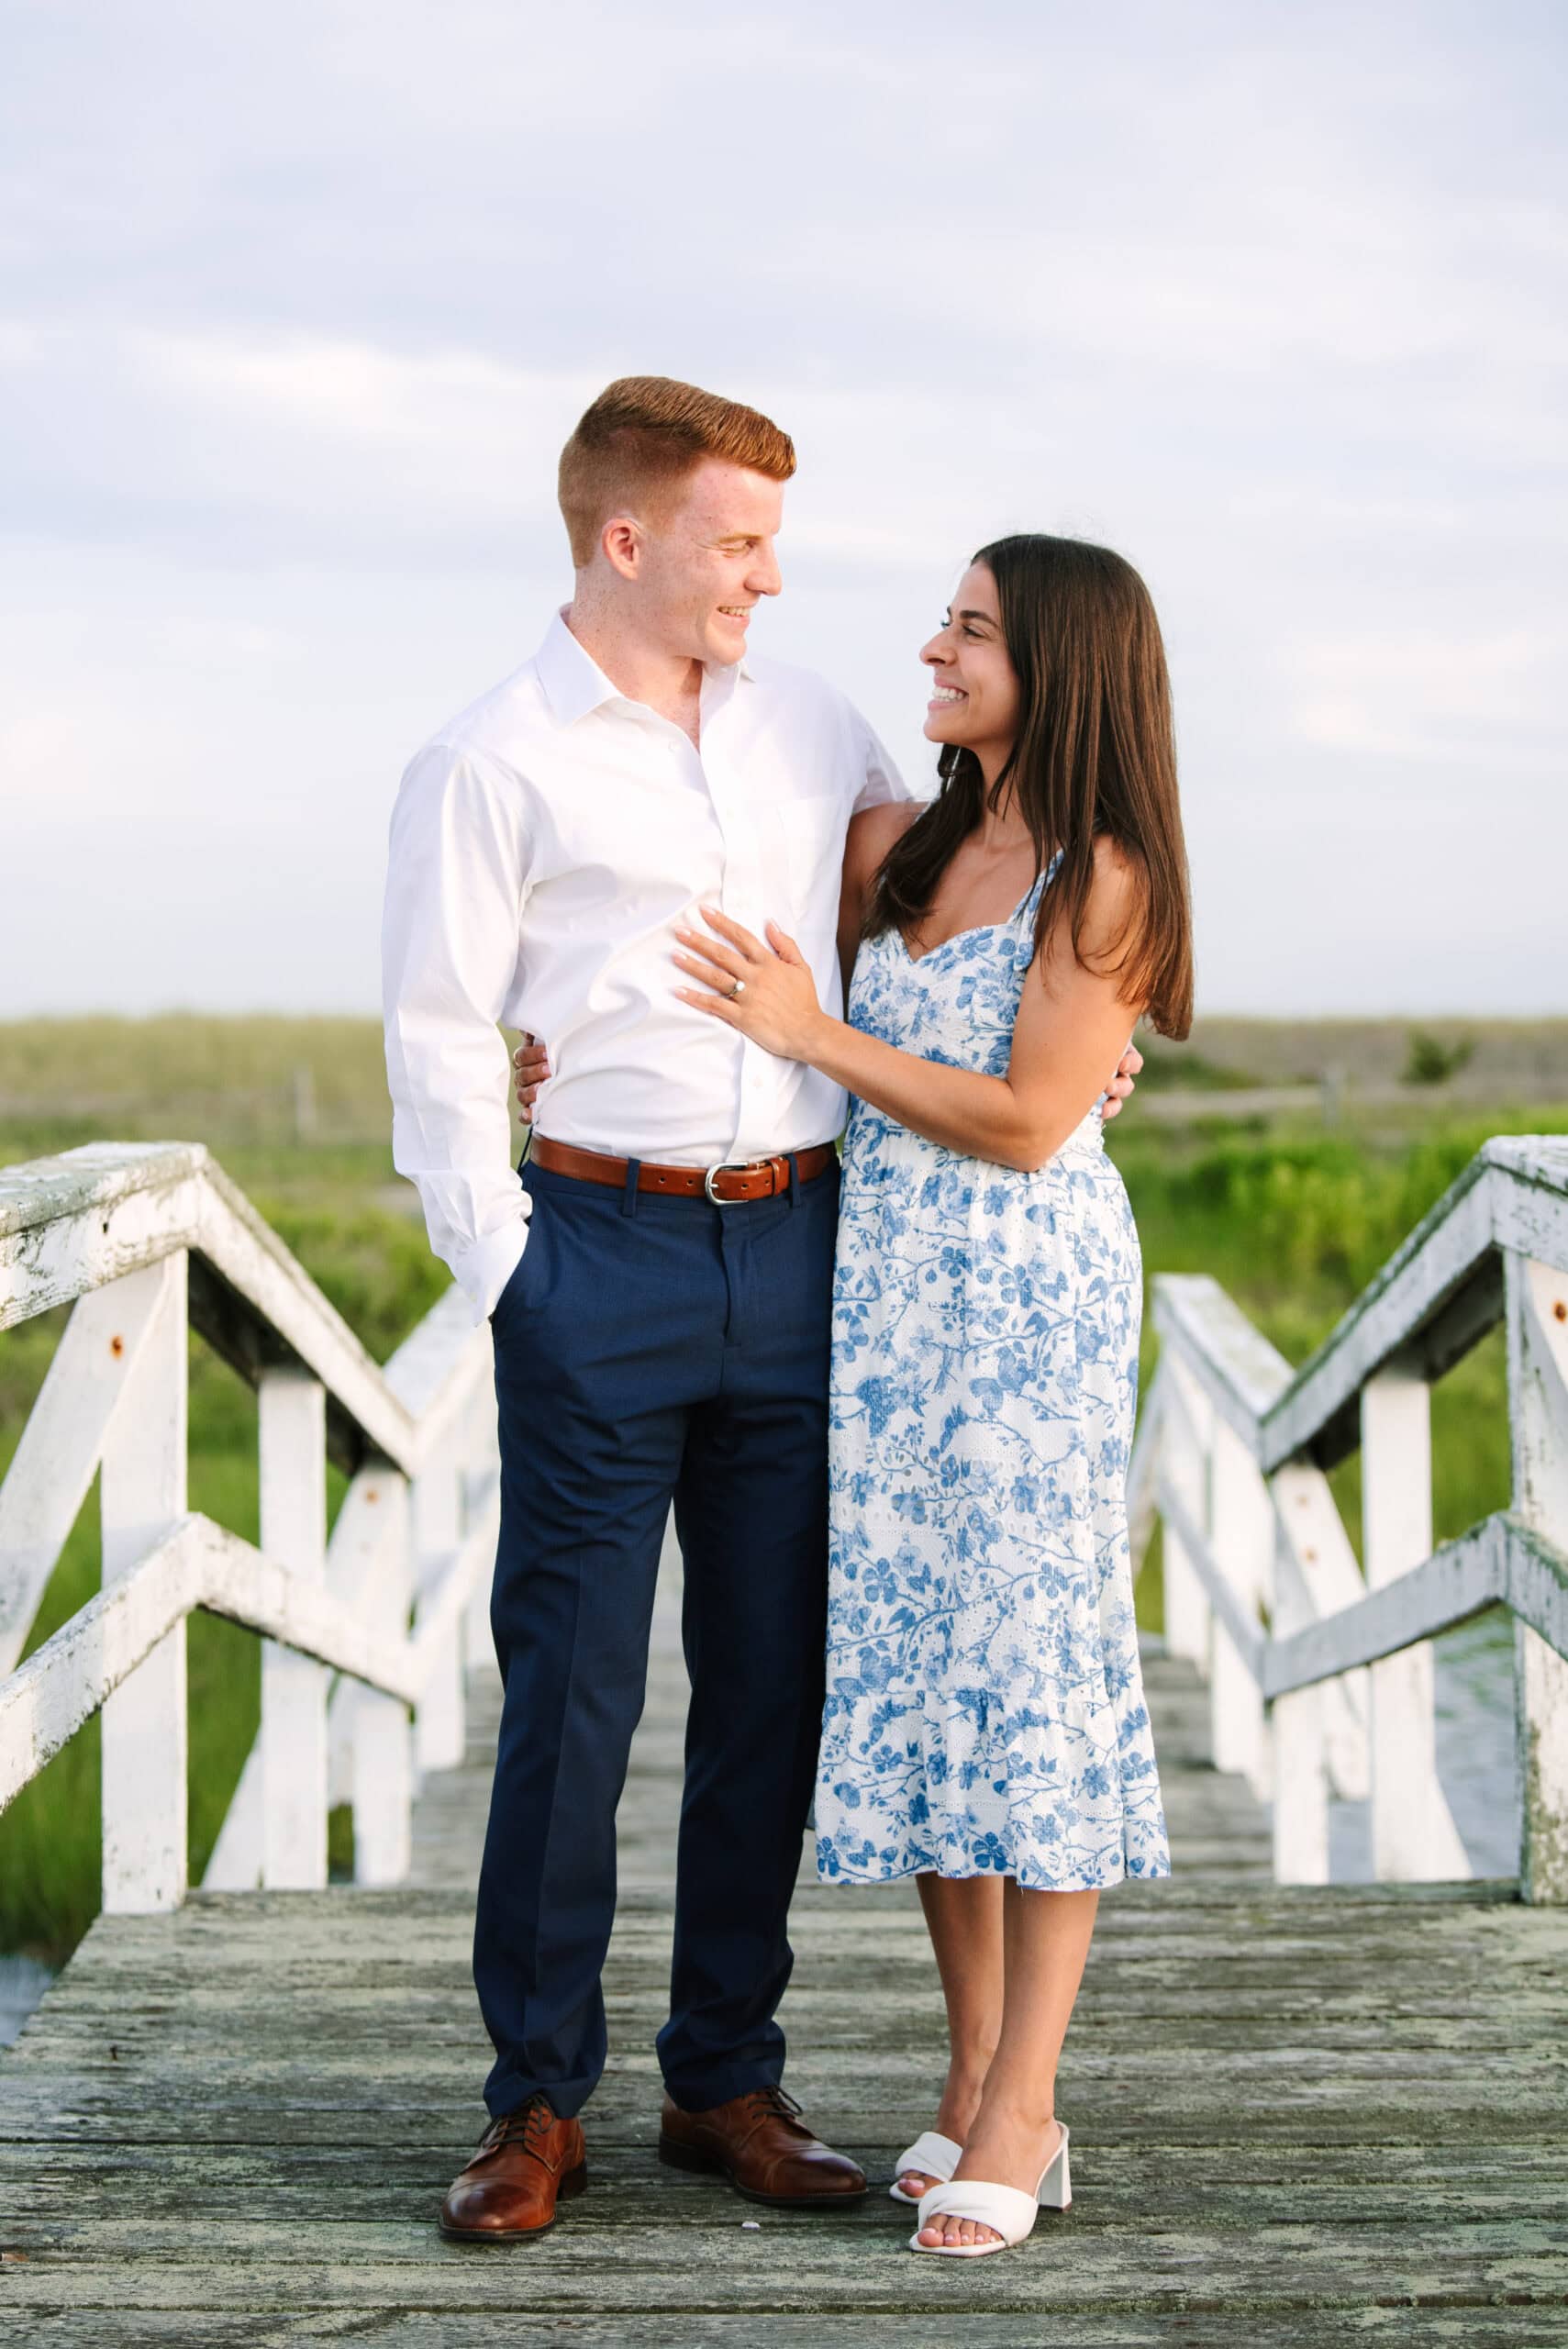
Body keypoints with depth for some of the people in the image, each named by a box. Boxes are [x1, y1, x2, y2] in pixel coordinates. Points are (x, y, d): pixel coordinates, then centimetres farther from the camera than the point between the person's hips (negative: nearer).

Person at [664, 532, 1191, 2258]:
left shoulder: (1108, 879, -8)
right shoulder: (900, 847, 11)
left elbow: (1024, 1124, -13)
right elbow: (726, 912, 28)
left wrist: (814, 1034, -10)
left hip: (1027, 1295, -7)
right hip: (879, 1284, 7)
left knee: (1027, 1663, -4)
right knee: (907, 1662, 8)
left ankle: (1020, 2112, 3)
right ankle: (973, 2070, 19)